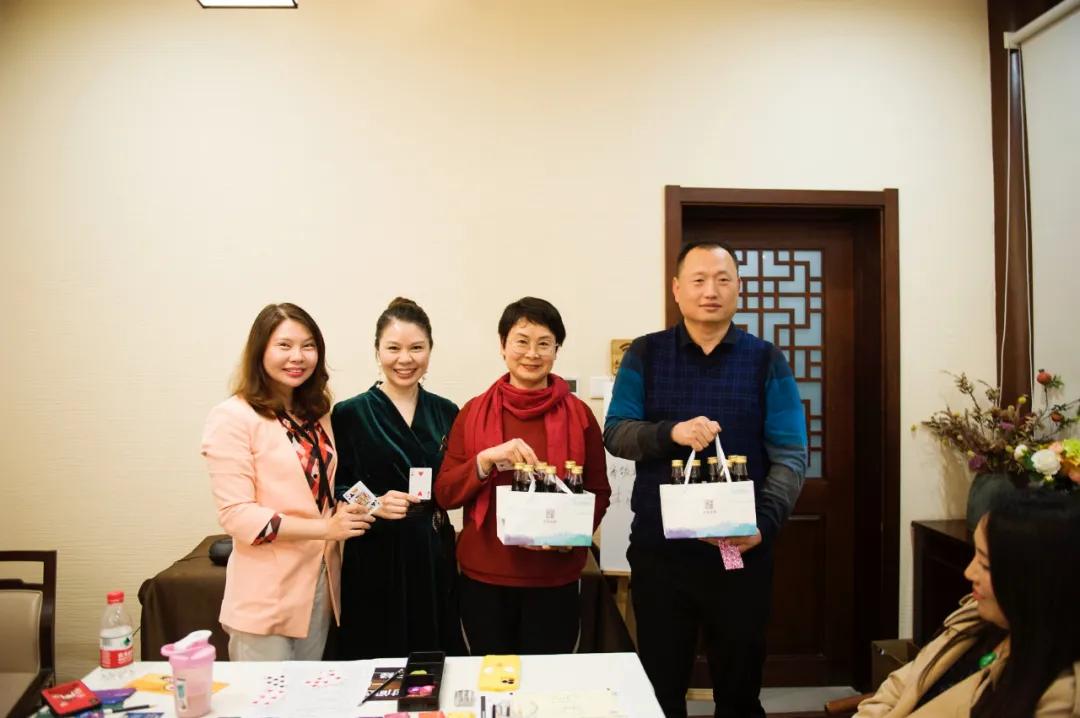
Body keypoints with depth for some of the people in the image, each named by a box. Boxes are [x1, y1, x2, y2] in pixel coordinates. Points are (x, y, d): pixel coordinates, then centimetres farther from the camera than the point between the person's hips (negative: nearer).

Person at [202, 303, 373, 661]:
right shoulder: (233, 417, -13)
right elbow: (236, 515, -18)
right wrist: (326, 527, -22)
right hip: (266, 597, -6)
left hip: (320, 583, 7)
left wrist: (346, 511, -1)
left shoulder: (316, 413, 10)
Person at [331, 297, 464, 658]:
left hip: (435, 558, 3)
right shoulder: (349, 414, -4)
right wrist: (374, 504, -19)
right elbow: (333, 492, -3)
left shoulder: (446, 412, 6)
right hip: (375, 561, -3)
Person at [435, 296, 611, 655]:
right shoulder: (474, 411, 0)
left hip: (555, 580, 0)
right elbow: (444, 494, -2)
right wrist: (487, 459, -19)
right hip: (484, 578, 1)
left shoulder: (579, 415, -1)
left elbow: (599, 492, 4)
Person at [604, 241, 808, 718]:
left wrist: (765, 523, -19)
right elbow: (614, 433, -4)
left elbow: (790, 455, -4)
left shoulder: (766, 361, 1)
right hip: (658, 550, 0)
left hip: (741, 550, 0)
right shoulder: (645, 355, 2)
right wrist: (670, 433, -23)